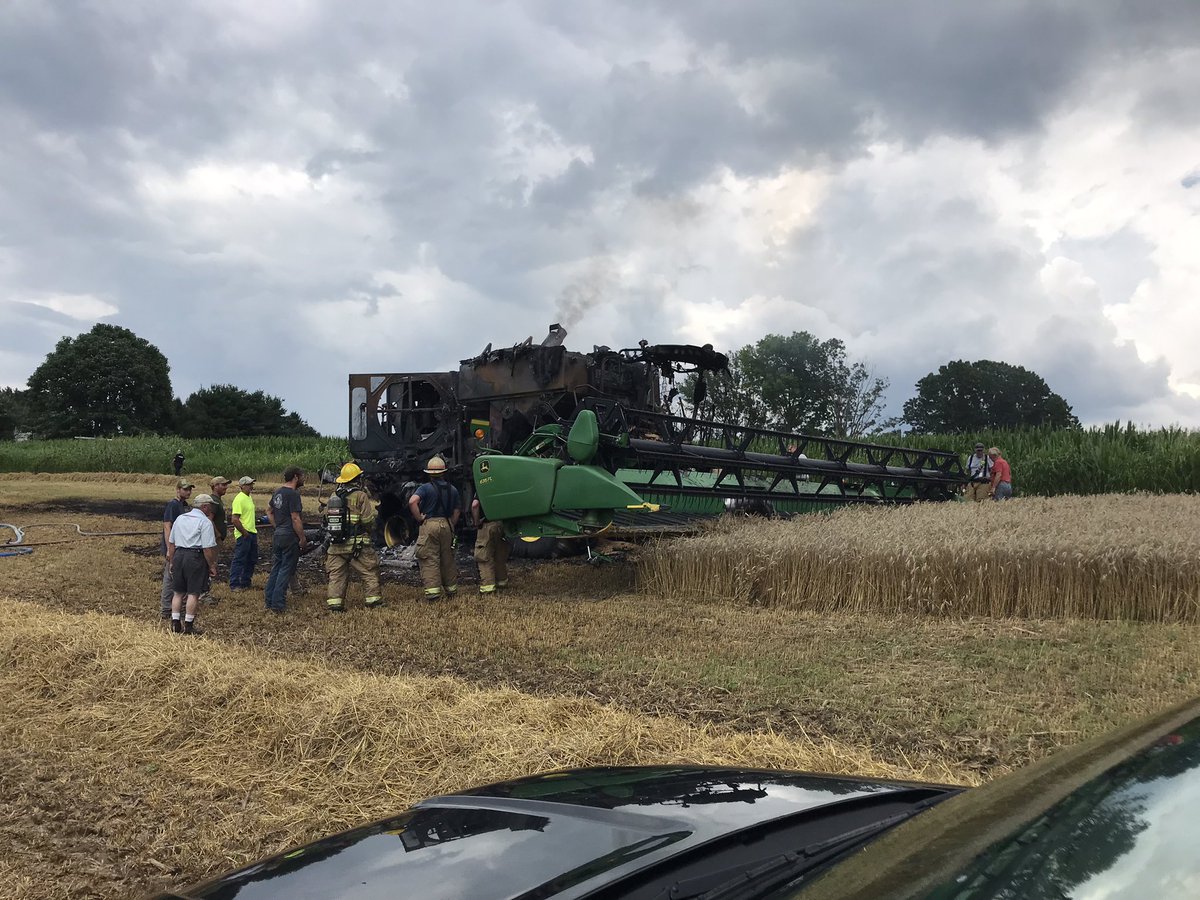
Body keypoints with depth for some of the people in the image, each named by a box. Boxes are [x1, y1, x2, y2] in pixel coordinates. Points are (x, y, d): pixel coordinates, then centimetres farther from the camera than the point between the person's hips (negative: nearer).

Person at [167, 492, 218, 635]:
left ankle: (175, 623, 16)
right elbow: (208, 548, -14)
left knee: (178, 592, 15)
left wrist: (171, 561, 24)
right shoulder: (205, 522, -8)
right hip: (196, 557, -6)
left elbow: (171, 543, 17)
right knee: (193, 593, 1)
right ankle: (188, 626, 4)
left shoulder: (180, 518, 14)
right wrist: (212, 566, -6)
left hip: (179, 555, 6)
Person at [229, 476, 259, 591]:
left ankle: (245, 583, 25)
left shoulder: (250, 497, 13)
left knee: (252, 560, 15)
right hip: (243, 535, -10)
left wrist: (254, 531, 16)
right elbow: (235, 519, -22)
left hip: (252, 533, 10)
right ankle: (234, 585, 4)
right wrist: (245, 533, -18)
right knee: (239, 560, -3)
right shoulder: (239, 499, -17)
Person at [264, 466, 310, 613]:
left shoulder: (277, 492, 11)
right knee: (286, 570, -3)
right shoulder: (293, 494, -17)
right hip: (290, 537, -9)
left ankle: (269, 601, 19)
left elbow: (269, 511, 21)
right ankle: (278, 605, -3)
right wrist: (303, 539, -14)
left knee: (276, 568, 15)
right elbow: (295, 519, -20)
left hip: (277, 535, 9)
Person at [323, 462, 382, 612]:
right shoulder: (360, 496, -9)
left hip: (336, 545, 5)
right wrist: (371, 506, 6)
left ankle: (334, 603, 6)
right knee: (371, 573, 6)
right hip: (357, 544, -5)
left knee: (336, 575, 10)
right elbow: (369, 519, -12)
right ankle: (374, 599, 5)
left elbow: (327, 516, 12)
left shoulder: (334, 495, 7)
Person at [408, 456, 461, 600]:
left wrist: (419, 518, -12)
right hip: (447, 525, 4)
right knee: (447, 559, 14)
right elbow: (456, 512, 11)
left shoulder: (425, 488, -5)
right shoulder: (452, 489, 9)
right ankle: (451, 589, 22)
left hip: (429, 525, -4)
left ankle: (433, 591, -8)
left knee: (429, 560, -2)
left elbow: (412, 501, -22)